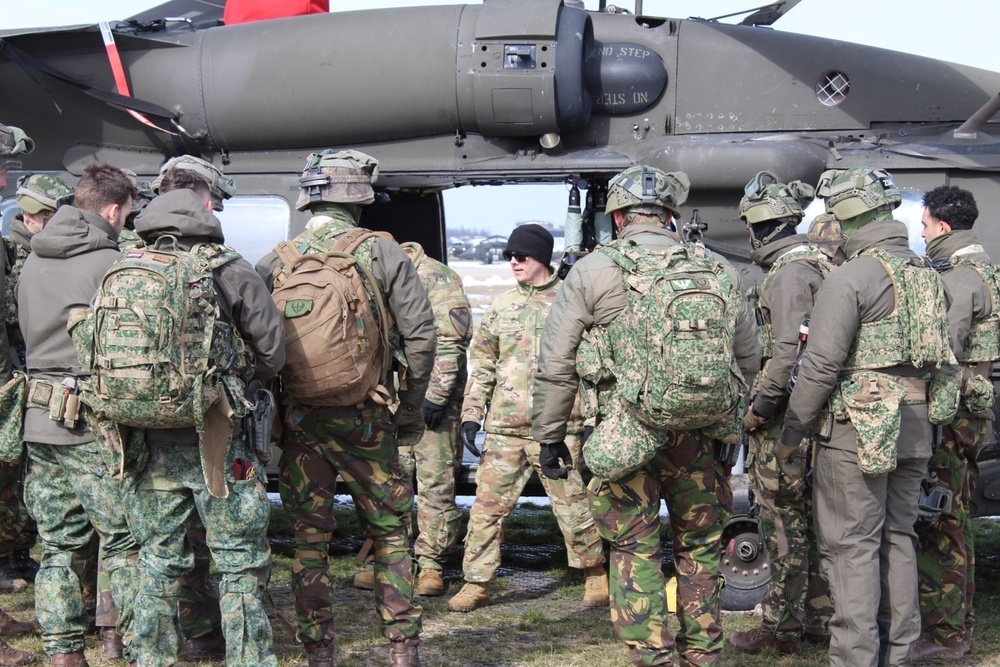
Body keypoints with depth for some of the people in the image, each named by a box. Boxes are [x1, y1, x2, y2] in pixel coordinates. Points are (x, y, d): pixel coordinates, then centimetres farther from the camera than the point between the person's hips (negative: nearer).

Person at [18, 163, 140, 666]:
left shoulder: (33, 261, 12)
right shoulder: (108, 263, -12)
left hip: (39, 419, 7)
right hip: (92, 424, -7)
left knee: (58, 546, 12)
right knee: (125, 545, 1)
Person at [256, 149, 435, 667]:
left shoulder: (274, 263, 4)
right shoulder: (384, 254, -3)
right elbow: (420, 337, -6)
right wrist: (411, 411, 6)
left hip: (297, 417, 2)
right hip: (365, 416, -2)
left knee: (309, 539, 10)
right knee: (388, 533, 10)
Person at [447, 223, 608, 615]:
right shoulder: (501, 306, 11)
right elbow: (481, 364, 14)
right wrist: (471, 415, 7)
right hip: (504, 428, 3)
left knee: (574, 507, 4)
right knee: (487, 507, 2)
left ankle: (595, 575, 23)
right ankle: (477, 583, 11)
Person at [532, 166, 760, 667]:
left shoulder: (591, 272, -1)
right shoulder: (715, 269, 7)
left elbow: (555, 366, 0)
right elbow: (749, 357, 12)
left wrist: (549, 434, 9)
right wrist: (734, 419, 24)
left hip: (627, 432, -3)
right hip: (697, 434, 3)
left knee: (636, 550, 5)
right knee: (699, 544, 16)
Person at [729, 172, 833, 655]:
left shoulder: (789, 272, -15)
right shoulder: (819, 263, 15)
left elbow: (789, 349, -23)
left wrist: (761, 406, -16)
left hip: (787, 415, -10)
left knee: (785, 523, -3)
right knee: (813, 520, 15)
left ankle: (782, 627, 4)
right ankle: (820, 620, 23)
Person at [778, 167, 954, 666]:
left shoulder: (851, 277, -13)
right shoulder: (925, 275, 13)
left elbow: (821, 366, -15)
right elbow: (941, 356, 17)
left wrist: (791, 434, -7)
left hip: (857, 430, -8)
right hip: (914, 430, 8)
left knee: (851, 546, -3)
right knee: (897, 538, 15)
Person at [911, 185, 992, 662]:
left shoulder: (958, 276, -15)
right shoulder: (980, 267, 17)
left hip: (950, 414, -10)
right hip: (971, 412, 10)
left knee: (936, 525, -7)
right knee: (953, 521, 17)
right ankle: (958, 626, 25)